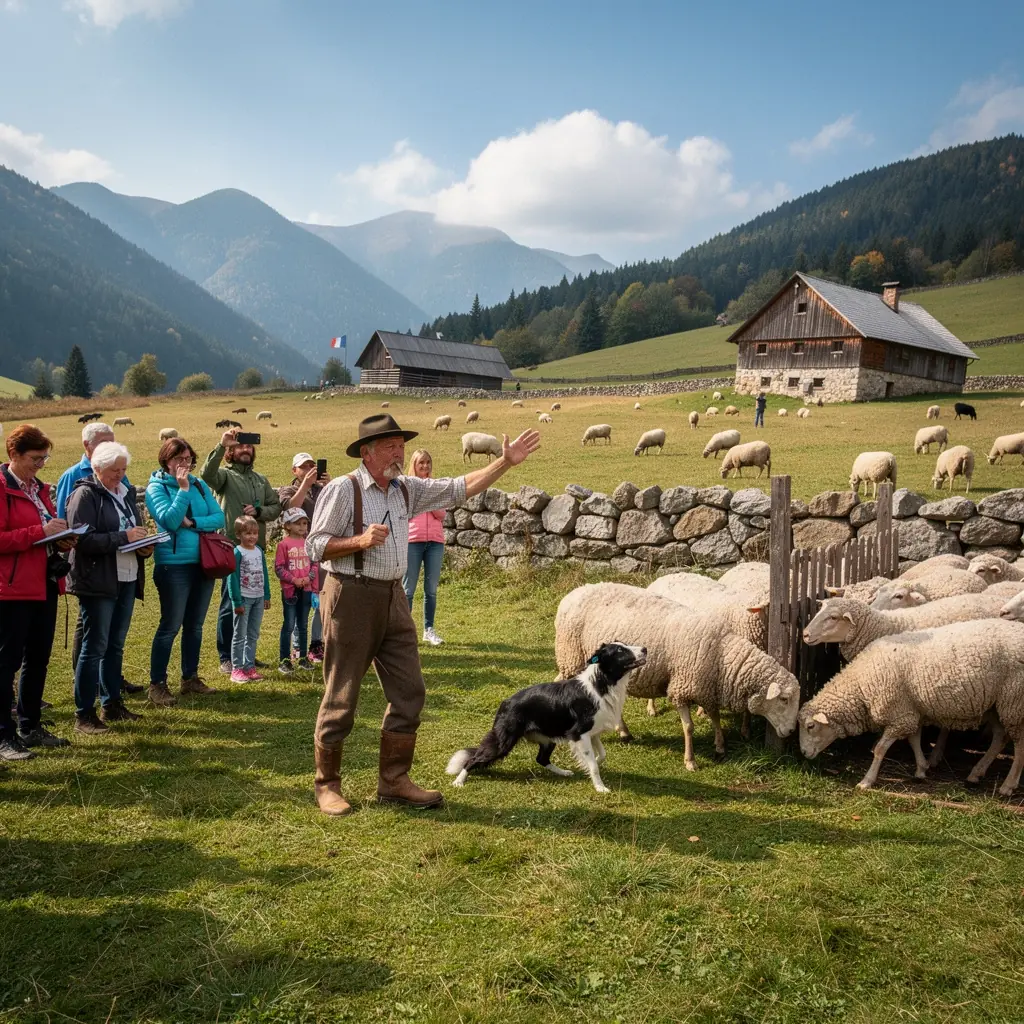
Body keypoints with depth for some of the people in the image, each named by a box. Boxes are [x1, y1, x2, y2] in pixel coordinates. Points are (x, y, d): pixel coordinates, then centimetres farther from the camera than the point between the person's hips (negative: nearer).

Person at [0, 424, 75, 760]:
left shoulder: (38, 487, 15)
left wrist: (61, 539, 4)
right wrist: (40, 533, -23)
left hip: (45, 584, 9)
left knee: (39, 658, 13)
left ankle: (30, 727, 24)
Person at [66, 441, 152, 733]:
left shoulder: (126, 493, 15)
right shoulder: (85, 495, -8)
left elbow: (136, 530, 24)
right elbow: (83, 539, -19)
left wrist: (145, 545, 2)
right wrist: (123, 537, -21)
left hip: (127, 580, 7)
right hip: (97, 582, -7)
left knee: (116, 646, 14)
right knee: (95, 647, -5)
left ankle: (111, 704, 23)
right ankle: (84, 714, 2)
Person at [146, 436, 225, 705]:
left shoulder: (199, 485, 9)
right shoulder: (156, 487, -4)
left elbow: (219, 517, 0)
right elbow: (170, 520, -18)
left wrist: (192, 522, -13)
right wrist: (183, 489, -18)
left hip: (204, 562, 5)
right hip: (174, 564, -5)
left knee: (195, 625, 13)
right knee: (170, 626, -3)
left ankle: (190, 678, 24)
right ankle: (157, 685, 7)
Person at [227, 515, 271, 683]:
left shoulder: (259, 551, 6)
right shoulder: (237, 553, -12)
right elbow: (233, 578, -14)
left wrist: (267, 596, 11)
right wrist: (237, 601, -16)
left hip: (259, 599, 6)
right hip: (243, 598, -6)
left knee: (253, 635, 11)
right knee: (240, 635, 1)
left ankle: (249, 666, 18)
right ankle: (237, 669, 5)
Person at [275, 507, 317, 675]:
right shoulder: (284, 544, -7)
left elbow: (315, 564, 8)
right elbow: (279, 567, -9)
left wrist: (309, 577, -9)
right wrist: (294, 580, -16)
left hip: (307, 589, 4)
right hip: (290, 589, -4)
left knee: (303, 625, 13)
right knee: (289, 625, -1)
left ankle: (303, 657, 22)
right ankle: (285, 660, 4)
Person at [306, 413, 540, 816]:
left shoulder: (408, 489, 10)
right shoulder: (343, 489, -9)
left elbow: (459, 488, 11)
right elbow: (314, 547, -9)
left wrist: (504, 462, 6)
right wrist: (360, 540, -21)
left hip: (393, 598, 7)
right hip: (351, 597, -7)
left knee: (409, 692, 7)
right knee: (341, 696, 1)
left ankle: (393, 782, 18)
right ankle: (326, 785, 16)